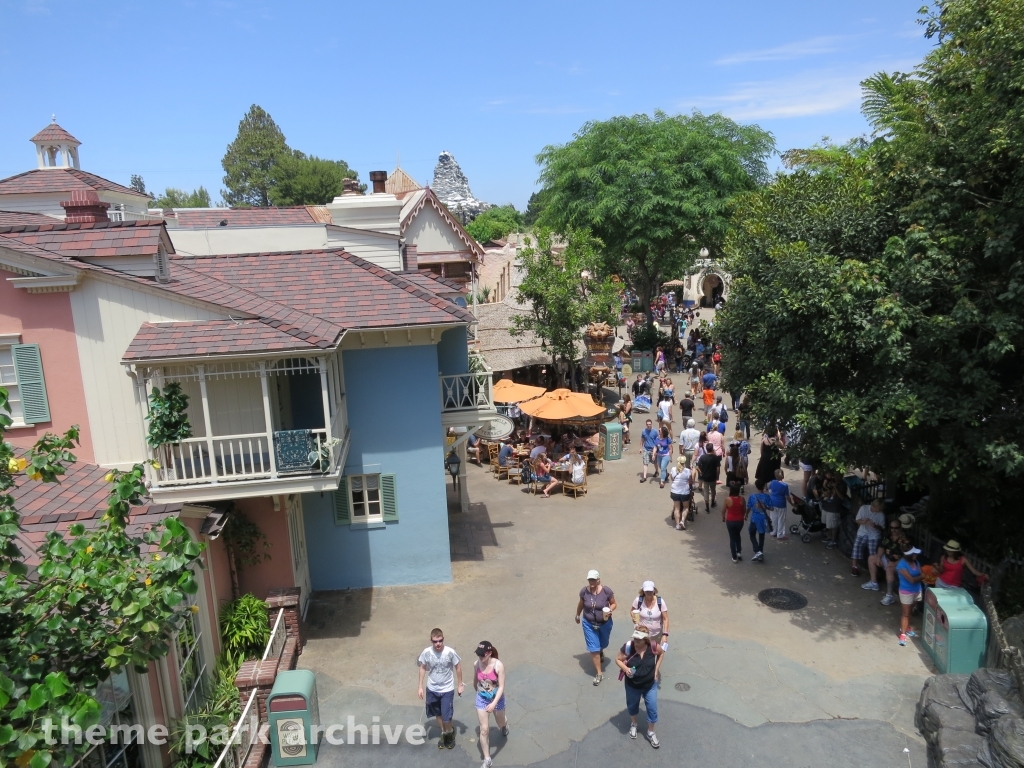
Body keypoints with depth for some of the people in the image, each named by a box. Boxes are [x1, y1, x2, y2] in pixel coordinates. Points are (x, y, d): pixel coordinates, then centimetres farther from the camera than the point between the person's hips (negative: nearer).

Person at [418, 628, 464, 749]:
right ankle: (444, 733, 44)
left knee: (446, 717, -1)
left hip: (447, 689, -2)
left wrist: (460, 685, 0)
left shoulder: (450, 652, -22)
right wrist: (420, 686, 1)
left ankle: (450, 732, 31)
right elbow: (422, 668, -1)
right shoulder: (426, 652, -17)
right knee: (438, 714, 18)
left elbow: (458, 667, -7)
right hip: (432, 689, 2)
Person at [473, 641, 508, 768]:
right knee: (484, 729, 2)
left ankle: (505, 723, 62)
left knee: (500, 723, 24)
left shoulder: (498, 665, -27)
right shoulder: (476, 664, -15)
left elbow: (501, 687, -26)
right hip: (482, 699, 2)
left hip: (497, 699, -2)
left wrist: (494, 703, -36)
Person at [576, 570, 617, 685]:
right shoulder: (584, 591, -18)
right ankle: (599, 673, 13)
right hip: (589, 624, 0)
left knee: (603, 644, 25)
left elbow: (613, 604, -8)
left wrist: (610, 610, -29)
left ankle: (601, 652, 62)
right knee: (593, 648, -2)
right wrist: (577, 615, 16)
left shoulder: (606, 591, -24)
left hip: (604, 623, 0)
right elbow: (581, 604, 2)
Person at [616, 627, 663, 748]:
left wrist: (656, 668, -2)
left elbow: (661, 653, 2)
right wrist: (625, 668, -28)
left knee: (652, 709, 10)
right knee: (632, 706, 22)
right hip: (632, 685, 0)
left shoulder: (653, 647, -22)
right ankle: (633, 724, 52)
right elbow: (618, 659, -11)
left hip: (650, 685, 0)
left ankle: (651, 733, 35)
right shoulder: (628, 647, -26)